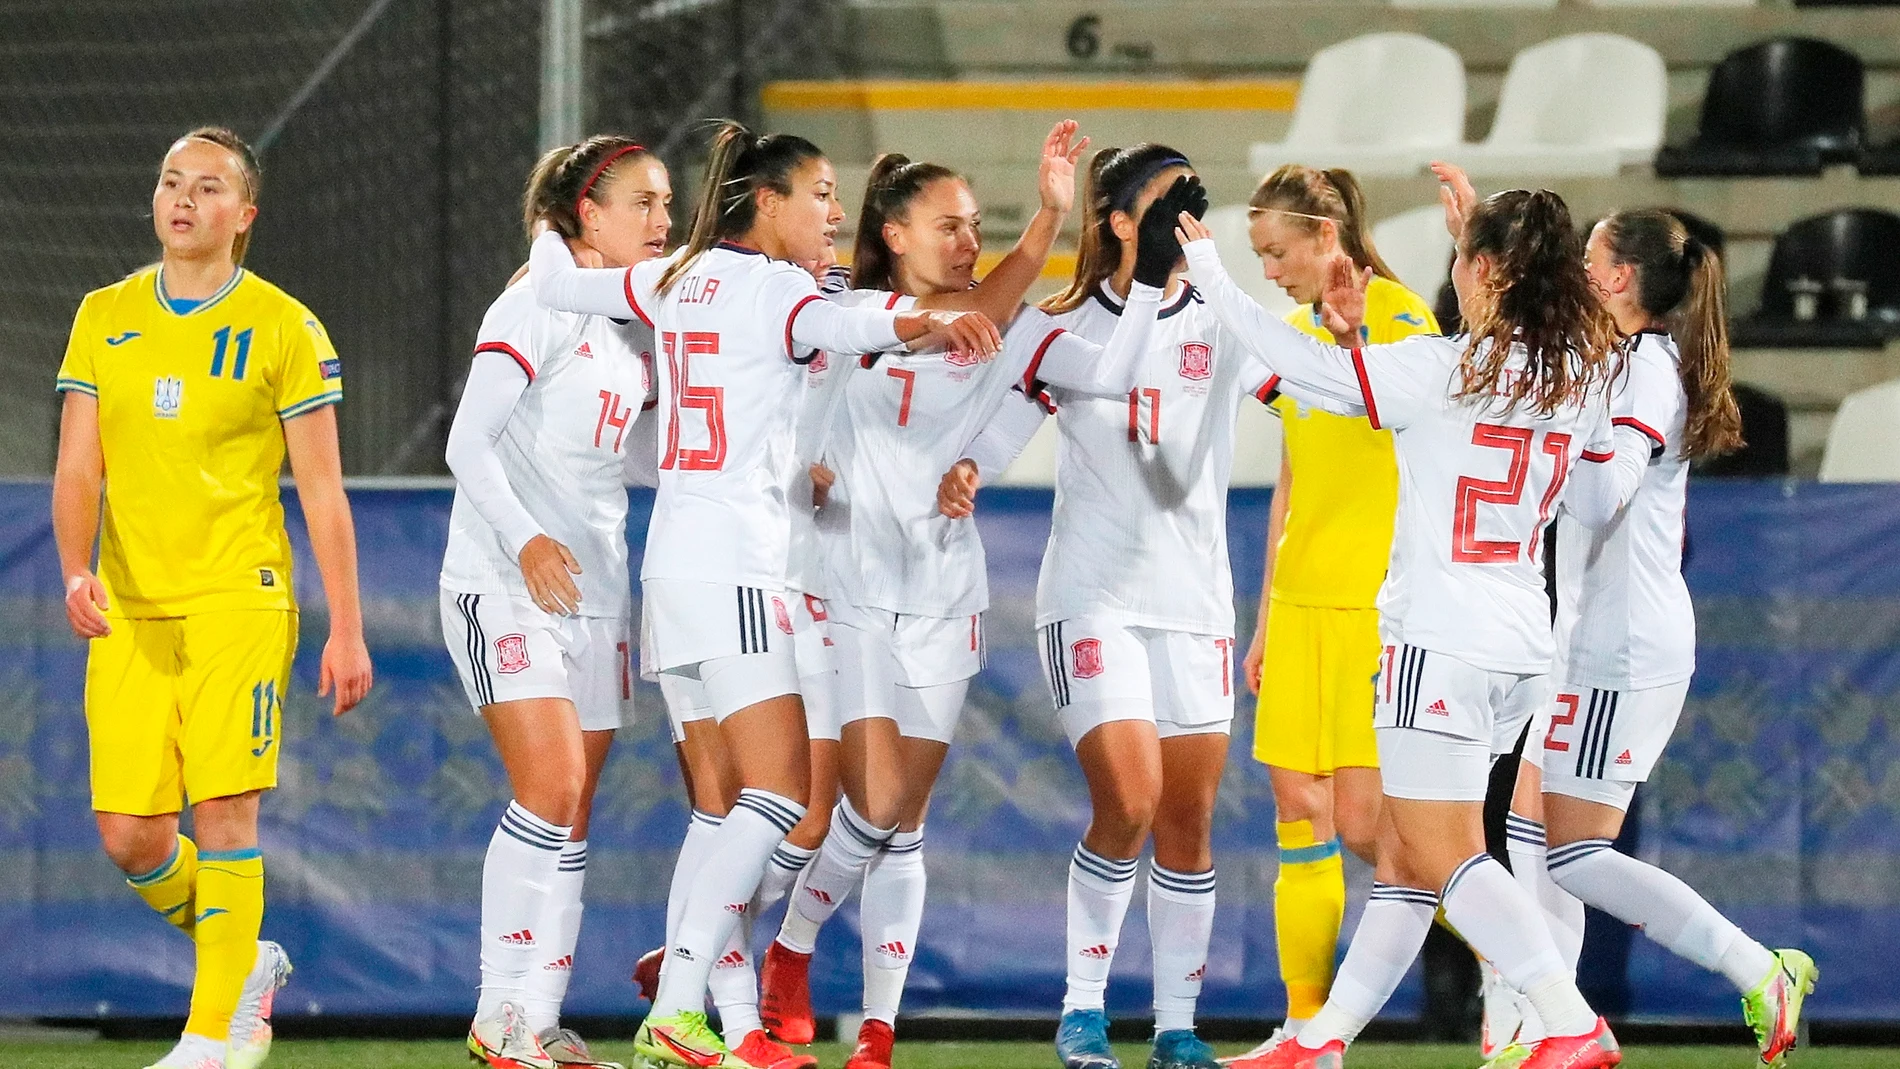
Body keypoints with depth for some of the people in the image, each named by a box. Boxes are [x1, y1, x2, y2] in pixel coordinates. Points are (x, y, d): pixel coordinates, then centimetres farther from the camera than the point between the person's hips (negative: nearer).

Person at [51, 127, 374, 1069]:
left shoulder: (283, 329, 0)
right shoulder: (104, 318, 11)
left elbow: (322, 492, 0)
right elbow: (78, 469, 8)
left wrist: (347, 630, -3)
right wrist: (77, 572, -10)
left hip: (237, 601, -4)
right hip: (128, 608, 4)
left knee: (222, 811, -12)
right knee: (128, 835, -1)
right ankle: (244, 963, 25)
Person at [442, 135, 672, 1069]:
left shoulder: (642, 330, 14)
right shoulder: (539, 306, -7)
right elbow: (467, 442, -12)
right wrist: (525, 540, -23)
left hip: (595, 589, 7)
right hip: (503, 582, -7)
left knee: (571, 815, 4)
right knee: (551, 787, -17)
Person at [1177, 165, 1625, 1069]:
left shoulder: (1441, 370, -14)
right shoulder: (1581, 377, 5)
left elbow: (1296, 359, -9)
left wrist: (1205, 271, 5)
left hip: (1441, 637, -8)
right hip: (1522, 643, 8)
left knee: (1446, 857, -5)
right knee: (1402, 851, 14)